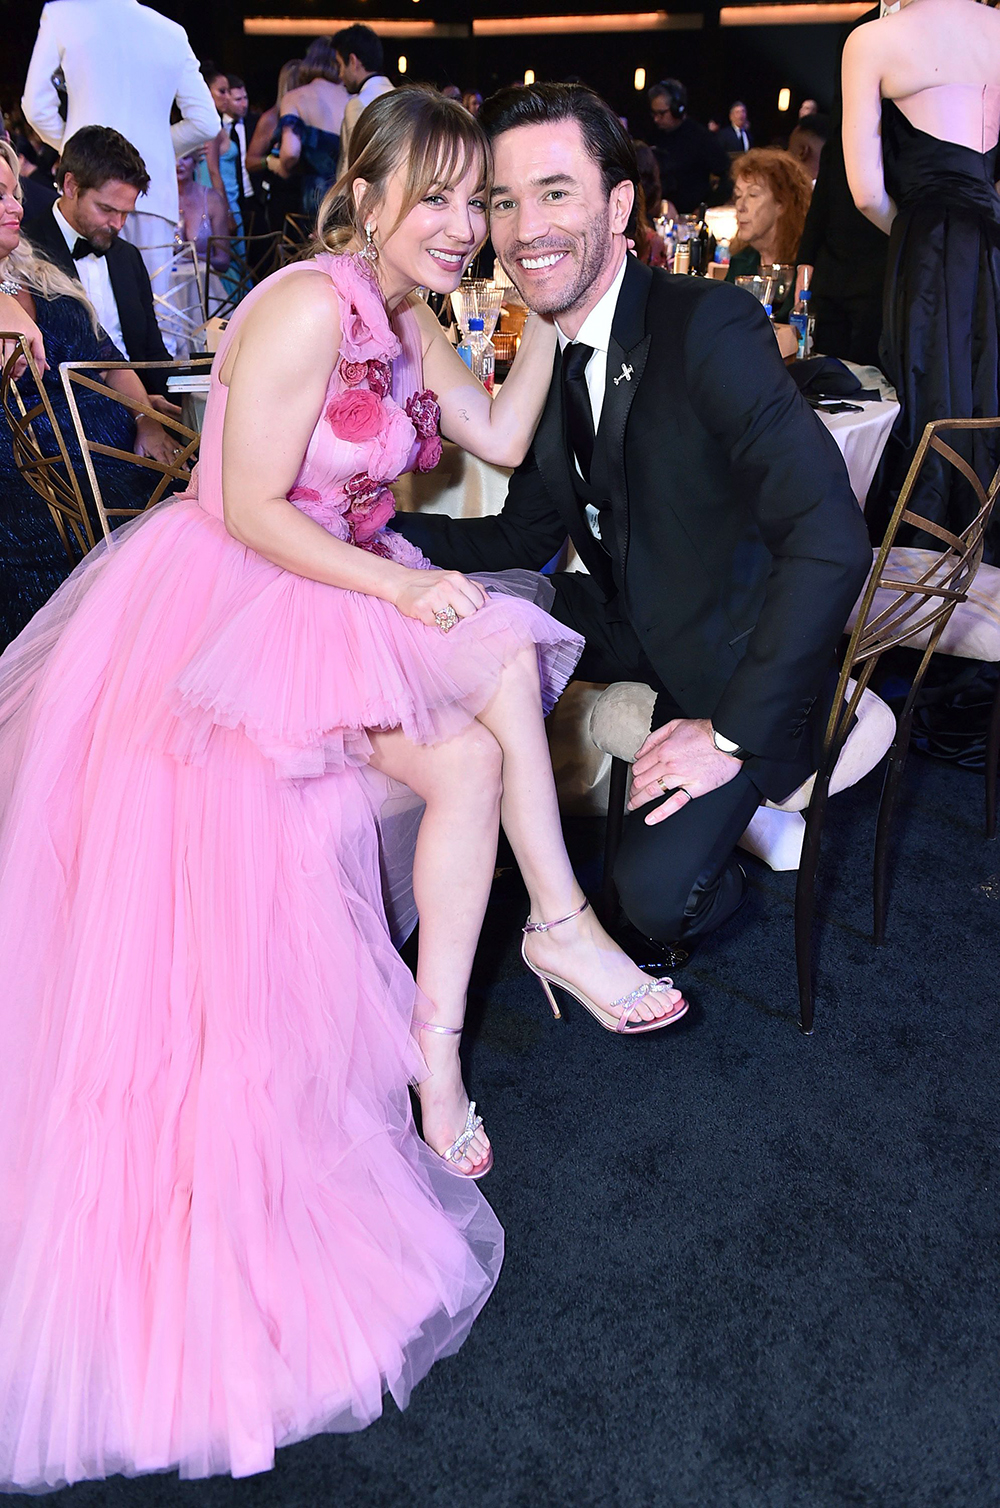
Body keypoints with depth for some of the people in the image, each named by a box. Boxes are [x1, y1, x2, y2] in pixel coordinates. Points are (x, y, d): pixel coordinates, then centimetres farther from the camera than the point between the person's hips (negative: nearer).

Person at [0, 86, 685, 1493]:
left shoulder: (408, 319, 13)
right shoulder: (306, 308, -15)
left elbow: (505, 438, 13)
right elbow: (251, 510, -18)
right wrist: (400, 591, -24)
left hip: (344, 593, 8)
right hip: (233, 605, -8)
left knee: (474, 757, -13)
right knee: (501, 650, -23)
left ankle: (434, 1047, -4)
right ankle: (559, 923, -9)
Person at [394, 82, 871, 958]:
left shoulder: (709, 324, -22)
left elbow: (833, 542, -29)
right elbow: (527, 536, 9)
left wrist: (733, 735, -26)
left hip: (736, 649, -6)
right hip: (631, 622, 7)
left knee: (655, 892, -23)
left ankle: (708, 887, 16)